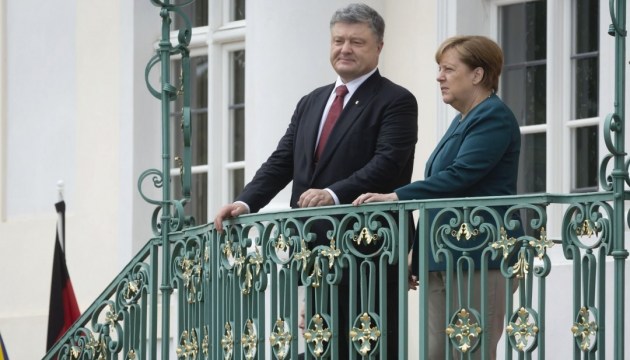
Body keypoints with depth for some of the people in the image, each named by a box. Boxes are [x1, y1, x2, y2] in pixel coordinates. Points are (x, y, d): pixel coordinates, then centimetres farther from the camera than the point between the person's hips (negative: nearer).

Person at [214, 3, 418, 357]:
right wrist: (246, 203, 1)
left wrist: (334, 194, -27)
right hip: (315, 246, 7)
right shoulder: (311, 103, 20)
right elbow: (282, 162, 16)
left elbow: (388, 163, -15)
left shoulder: (395, 101, -2)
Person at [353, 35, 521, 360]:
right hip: (443, 261, 10)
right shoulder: (462, 122, 21)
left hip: (479, 260, -10)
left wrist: (396, 197, -23)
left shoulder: (494, 117, -8)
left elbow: (459, 176, -21)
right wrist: (418, 260, 22)